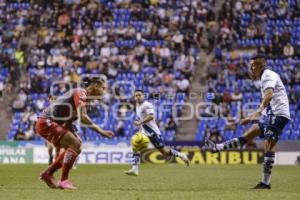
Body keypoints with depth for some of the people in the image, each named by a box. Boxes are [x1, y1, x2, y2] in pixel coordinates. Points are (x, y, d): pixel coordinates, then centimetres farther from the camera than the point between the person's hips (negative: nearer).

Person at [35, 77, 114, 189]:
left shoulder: (82, 96, 15)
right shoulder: (80, 93, -14)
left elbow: (68, 122, 18)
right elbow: (83, 117, -26)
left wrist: (75, 137, 5)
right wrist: (101, 131, -19)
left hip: (50, 123, 10)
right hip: (46, 122, -10)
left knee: (74, 146, 11)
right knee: (75, 145, -16)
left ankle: (48, 174, 19)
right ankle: (64, 181, -14)